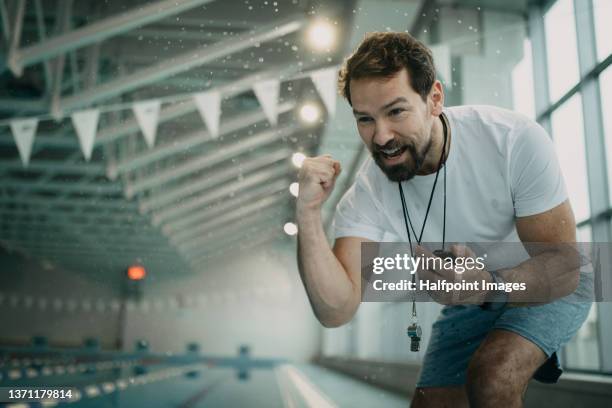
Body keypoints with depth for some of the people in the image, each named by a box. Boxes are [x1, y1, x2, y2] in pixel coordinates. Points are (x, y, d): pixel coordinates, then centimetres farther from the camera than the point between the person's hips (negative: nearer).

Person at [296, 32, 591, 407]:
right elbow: (336, 311, -28)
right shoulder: (367, 197, -21)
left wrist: (489, 285, -45)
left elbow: (563, 268, -25)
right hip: (469, 306, 4)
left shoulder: (515, 140, -28)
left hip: (549, 290, -4)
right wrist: (308, 214, -39)